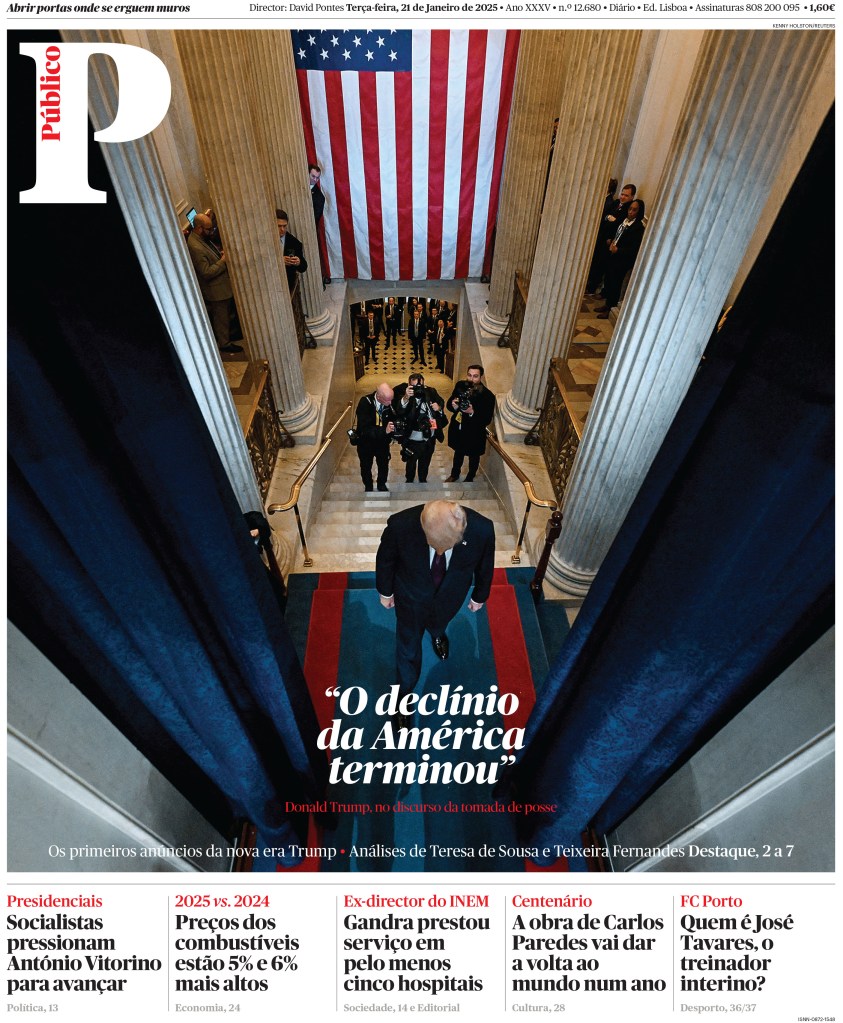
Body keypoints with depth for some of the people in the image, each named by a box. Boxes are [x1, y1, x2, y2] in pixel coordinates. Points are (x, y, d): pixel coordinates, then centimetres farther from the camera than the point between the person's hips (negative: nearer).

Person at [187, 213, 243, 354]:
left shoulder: (202, 238, 2)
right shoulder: (195, 247, -28)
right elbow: (206, 272, -28)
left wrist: (220, 254, 1)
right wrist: (223, 261, -24)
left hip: (222, 284, 10)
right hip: (216, 289, -10)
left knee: (225, 314, 24)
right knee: (221, 317, 5)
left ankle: (226, 336, 42)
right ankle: (224, 343, 20)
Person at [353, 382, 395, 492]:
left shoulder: (390, 403, -20)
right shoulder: (365, 402, -30)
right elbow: (364, 428, -35)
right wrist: (384, 430, -47)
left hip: (383, 441, 2)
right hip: (366, 442, -2)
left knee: (384, 464, 22)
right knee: (366, 466, 20)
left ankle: (382, 484, 50)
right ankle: (368, 487, 47)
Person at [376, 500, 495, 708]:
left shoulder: (482, 529, -37)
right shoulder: (401, 524, -40)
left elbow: (485, 565, -12)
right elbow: (385, 559, -15)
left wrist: (479, 596, 6)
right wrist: (385, 591, 1)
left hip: (451, 595, 2)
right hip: (412, 595, -1)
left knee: (439, 623, 35)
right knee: (408, 644, 22)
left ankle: (437, 633, 74)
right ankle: (405, 691, 52)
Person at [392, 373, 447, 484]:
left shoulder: (431, 392, -11)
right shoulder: (404, 394, -21)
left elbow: (441, 402, 8)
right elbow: (398, 412, -37)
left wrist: (439, 407, -15)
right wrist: (406, 398, -53)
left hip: (430, 438, 3)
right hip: (413, 439, -3)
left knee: (425, 462, 27)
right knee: (411, 462, 22)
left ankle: (423, 480, 52)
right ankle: (409, 480, 48)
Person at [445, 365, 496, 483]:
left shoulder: (487, 395, -26)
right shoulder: (460, 385, -13)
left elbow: (487, 420, -23)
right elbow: (449, 403, -3)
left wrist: (472, 412, -38)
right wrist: (453, 405, -26)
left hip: (474, 434, -4)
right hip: (457, 429, 4)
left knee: (473, 457, 22)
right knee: (458, 452, 28)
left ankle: (470, 478, 48)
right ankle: (455, 474, 54)